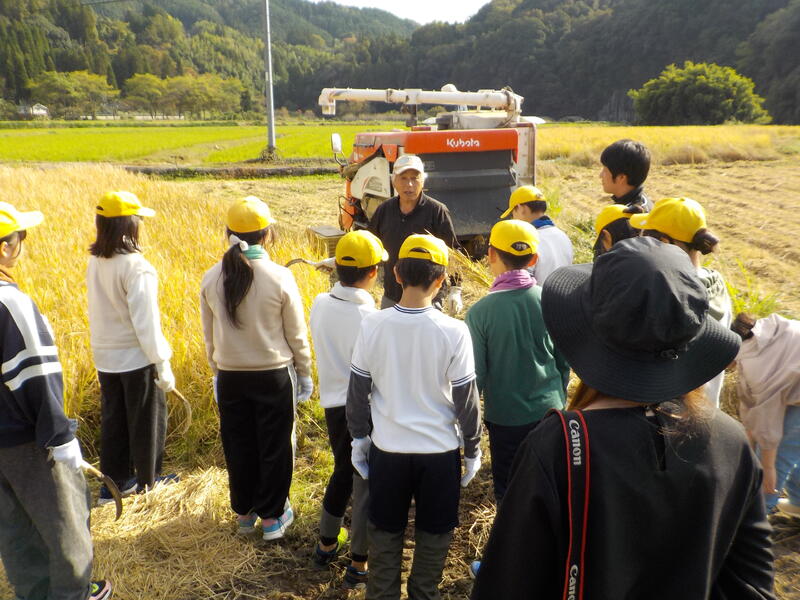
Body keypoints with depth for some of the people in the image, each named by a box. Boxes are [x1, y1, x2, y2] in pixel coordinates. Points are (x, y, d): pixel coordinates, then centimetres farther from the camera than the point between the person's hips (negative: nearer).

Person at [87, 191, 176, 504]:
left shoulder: (94, 263, 0)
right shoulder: (136, 267, -22)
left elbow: (98, 310, 7)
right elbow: (146, 322, -22)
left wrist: (104, 346, 17)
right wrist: (163, 365, -15)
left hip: (105, 357, 7)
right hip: (137, 358, -7)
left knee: (113, 421, 18)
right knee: (148, 420, 11)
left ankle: (114, 483, 29)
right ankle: (147, 482, 25)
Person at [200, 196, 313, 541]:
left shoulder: (211, 279, -5)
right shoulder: (280, 278, -15)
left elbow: (209, 335, 5)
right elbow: (296, 335, -7)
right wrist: (304, 373, 7)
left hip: (230, 376, 3)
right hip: (274, 374, -3)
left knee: (238, 447, 18)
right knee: (275, 447, 13)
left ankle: (243, 513, 34)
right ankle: (271, 516, 25)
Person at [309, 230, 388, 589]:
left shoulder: (319, 304, -5)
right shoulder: (368, 318, -23)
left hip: (333, 404, 6)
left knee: (343, 472, 26)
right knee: (366, 484, 10)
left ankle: (326, 546, 40)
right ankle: (358, 566, 23)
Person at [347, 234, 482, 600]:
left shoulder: (372, 326, -12)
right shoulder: (453, 332, -16)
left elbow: (358, 391, -3)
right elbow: (466, 400, -8)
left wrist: (359, 437, 12)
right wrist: (472, 450, 6)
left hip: (387, 449, 2)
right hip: (440, 450, -1)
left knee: (385, 533, 20)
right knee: (433, 536, 19)